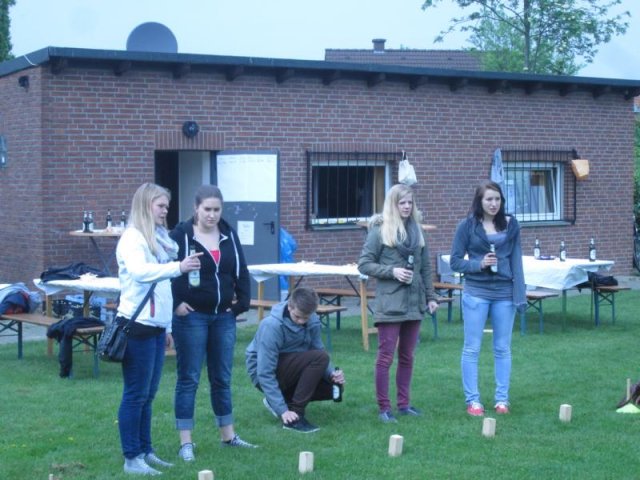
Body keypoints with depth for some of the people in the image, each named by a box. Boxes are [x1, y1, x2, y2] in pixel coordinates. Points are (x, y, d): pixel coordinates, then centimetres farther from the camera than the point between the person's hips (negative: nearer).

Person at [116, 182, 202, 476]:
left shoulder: (160, 238, 16)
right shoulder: (132, 238, -10)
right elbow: (139, 272, -29)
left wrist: (167, 325, 20)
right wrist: (178, 267, -40)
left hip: (156, 326, 8)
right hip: (137, 326, -8)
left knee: (148, 394, 13)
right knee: (136, 394, -3)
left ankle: (145, 451, 20)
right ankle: (131, 458, 2)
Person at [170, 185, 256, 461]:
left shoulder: (229, 235, 7)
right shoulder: (180, 235, -8)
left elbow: (241, 272, 12)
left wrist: (243, 302, 5)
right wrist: (175, 303, -13)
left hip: (224, 316, 5)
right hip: (191, 316, -5)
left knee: (222, 378, 13)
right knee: (189, 379, 0)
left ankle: (228, 435, 25)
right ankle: (185, 442, 5)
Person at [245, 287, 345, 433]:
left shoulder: (312, 322, -7)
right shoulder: (271, 326, -27)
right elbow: (265, 374, -28)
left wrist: (332, 374, -22)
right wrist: (283, 410, -33)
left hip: (288, 372, 7)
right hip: (263, 375, -7)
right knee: (319, 357, -25)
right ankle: (295, 413, -23)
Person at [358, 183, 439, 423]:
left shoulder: (417, 230, 11)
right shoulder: (379, 230, -4)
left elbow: (425, 267, 15)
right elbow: (364, 264, -4)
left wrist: (431, 296, 12)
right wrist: (392, 271, -15)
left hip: (414, 302, 5)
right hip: (389, 303, -5)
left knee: (407, 356, 11)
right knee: (386, 357, -2)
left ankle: (404, 404, 19)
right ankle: (384, 408, 3)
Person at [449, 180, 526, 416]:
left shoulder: (511, 224, 3)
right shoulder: (467, 225, -3)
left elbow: (516, 259, 5)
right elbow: (455, 261, 0)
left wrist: (519, 292, -1)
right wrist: (479, 264, -16)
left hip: (505, 293, 2)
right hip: (476, 293, -2)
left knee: (503, 349, 9)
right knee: (471, 349, 2)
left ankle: (502, 399, 17)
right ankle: (472, 400, 10)